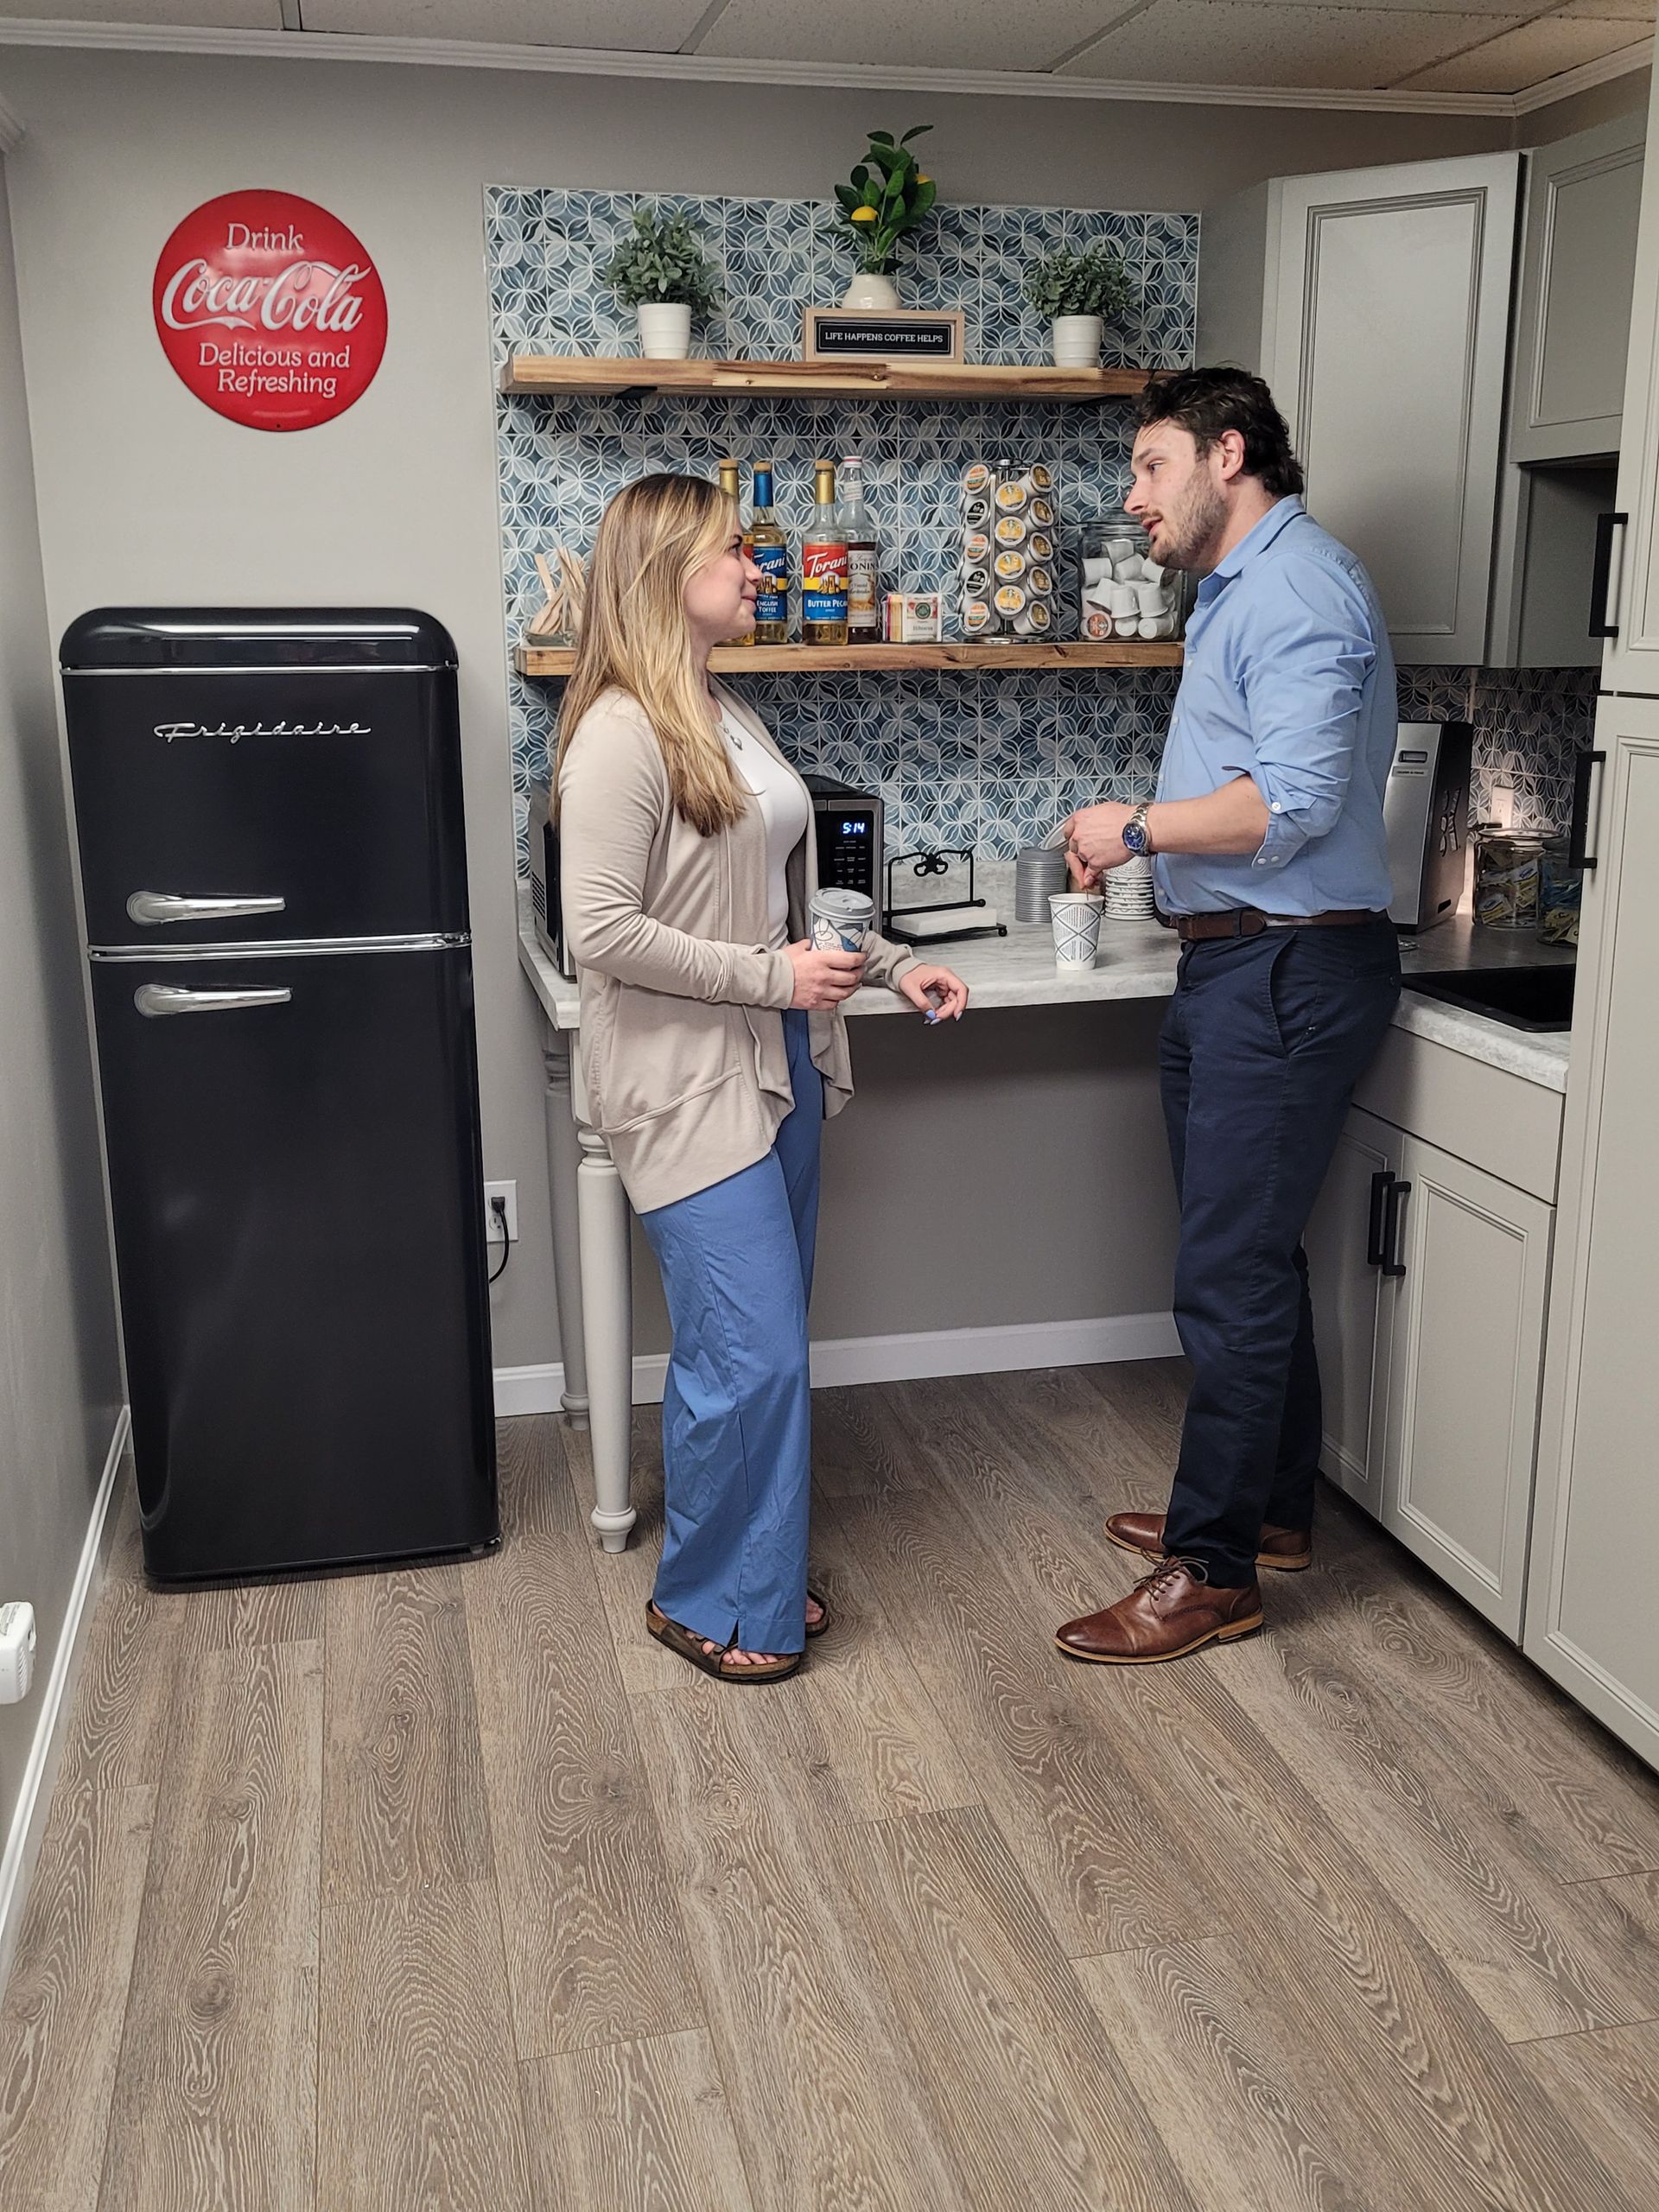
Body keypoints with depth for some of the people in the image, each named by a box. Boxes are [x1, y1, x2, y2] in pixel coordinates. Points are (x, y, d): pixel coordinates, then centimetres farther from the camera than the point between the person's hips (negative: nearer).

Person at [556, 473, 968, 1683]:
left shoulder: (729, 717, 13)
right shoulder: (621, 735, -15)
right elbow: (602, 933, -20)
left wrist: (892, 966, 11)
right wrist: (770, 976, -18)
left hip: (777, 1070, 9)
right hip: (690, 1088, -9)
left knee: (758, 1349, 15)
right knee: (754, 1355, -5)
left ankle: (753, 1573, 30)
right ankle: (706, 1602, 15)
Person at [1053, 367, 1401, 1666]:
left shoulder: (1298, 587, -14)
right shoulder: (1241, 592, 20)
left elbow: (1295, 801, -24)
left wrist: (1140, 826, -12)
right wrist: (1147, 843, 8)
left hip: (1290, 973, -11)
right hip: (1237, 964, 11)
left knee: (1233, 1275, -7)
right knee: (1253, 1255, 17)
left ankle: (1215, 1571, 3)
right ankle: (1272, 1508, 31)